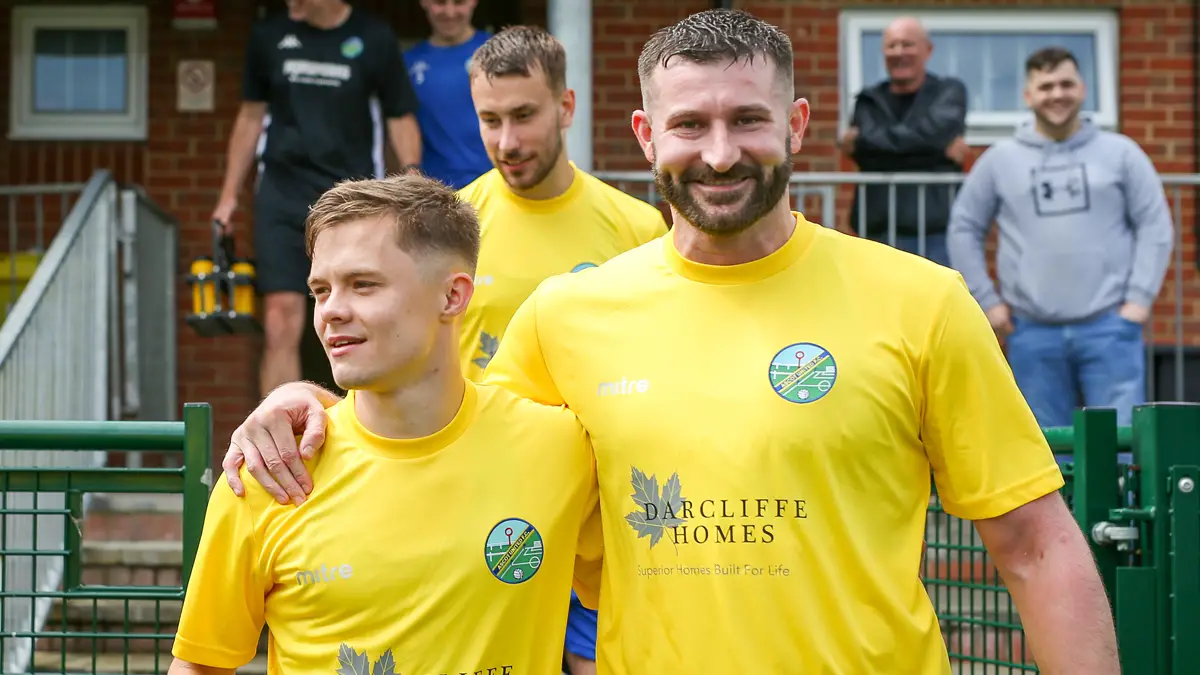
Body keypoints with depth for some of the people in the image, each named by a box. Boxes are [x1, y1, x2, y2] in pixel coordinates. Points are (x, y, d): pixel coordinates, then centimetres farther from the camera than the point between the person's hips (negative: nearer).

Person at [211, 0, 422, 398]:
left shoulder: (374, 39, -1)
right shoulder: (269, 36, 6)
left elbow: (400, 117, 3)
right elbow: (251, 116, 14)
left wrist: (412, 175, -13)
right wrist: (229, 195, 13)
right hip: (283, 196, 1)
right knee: (281, 325, -5)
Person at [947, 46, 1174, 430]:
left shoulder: (1121, 153, 6)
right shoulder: (998, 160, 8)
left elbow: (1155, 227, 5)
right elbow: (964, 230, 12)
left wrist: (1140, 298, -3)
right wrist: (987, 300, 6)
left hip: (1109, 327, -1)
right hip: (1032, 333, 1)